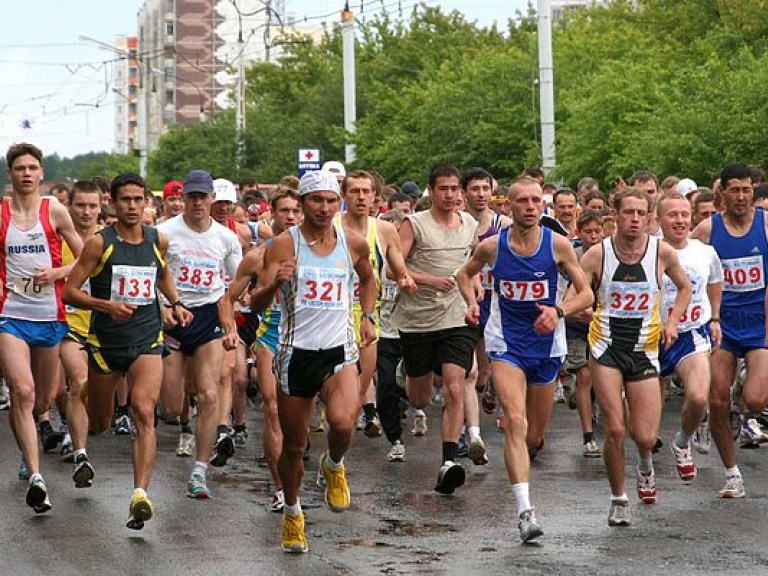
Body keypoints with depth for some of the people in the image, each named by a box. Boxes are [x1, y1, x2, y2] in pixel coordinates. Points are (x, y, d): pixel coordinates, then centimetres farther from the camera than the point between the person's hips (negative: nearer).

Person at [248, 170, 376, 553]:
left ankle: (333, 467, 7)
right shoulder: (284, 245, -6)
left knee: (343, 422, -27)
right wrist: (275, 283, -30)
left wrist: (368, 317, 14)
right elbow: (256, 304, -11)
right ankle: (292, 513, 33)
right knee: (293, 446, 8)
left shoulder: (354, 244, 3)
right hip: (295, 352, -1)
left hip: (339, 351, 1)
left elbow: (367, 278, 26)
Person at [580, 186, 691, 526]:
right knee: (614, 429, -10)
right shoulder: (597, 254, -8)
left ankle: (645, 464, 34)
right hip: (606, 347, -1)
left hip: (645, 349, 1)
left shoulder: (662, 252, -3)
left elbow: (684, 287, 15)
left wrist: (672, 322, 3)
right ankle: (618, 499, 10)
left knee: (645, 437, -4)